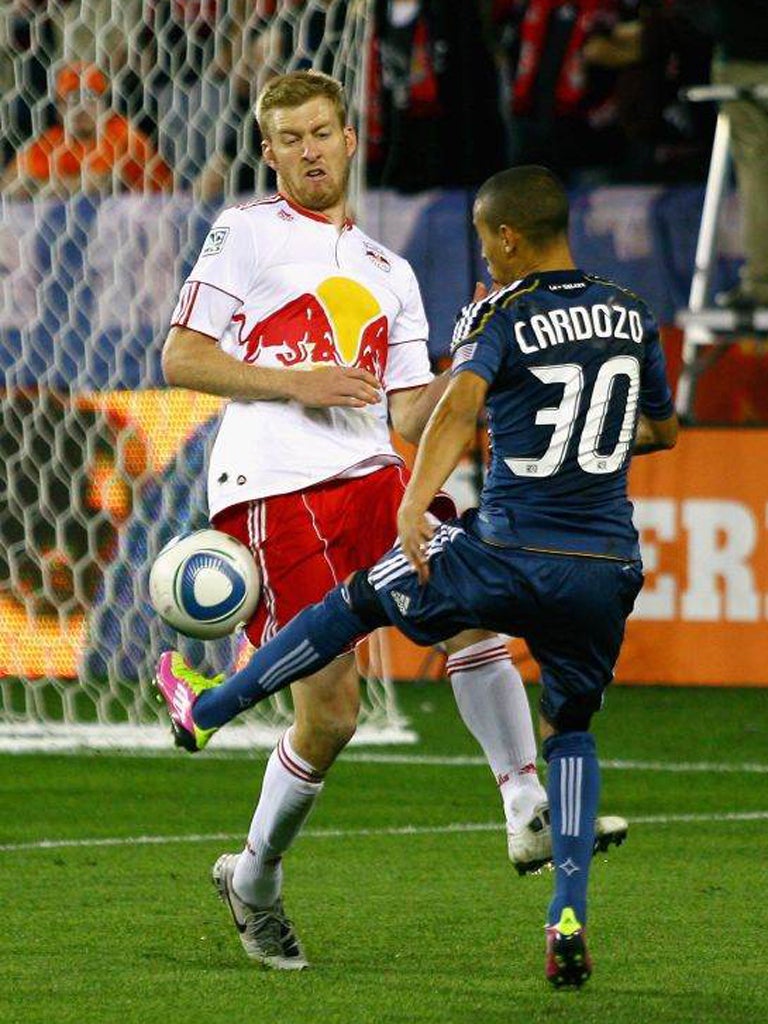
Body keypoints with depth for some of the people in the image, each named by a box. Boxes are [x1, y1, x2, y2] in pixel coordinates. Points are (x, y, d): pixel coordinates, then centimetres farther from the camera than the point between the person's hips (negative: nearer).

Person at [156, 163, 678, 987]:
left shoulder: (500, 317, -7)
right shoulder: (631, 316, 9)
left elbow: (461, 401, -27)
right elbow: (662, 430, 23)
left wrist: (414, 503, -37)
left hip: (506, 555, -4)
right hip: (607, 569, 4)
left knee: (356, 603, 20)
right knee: (570, 728, 22)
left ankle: (206, 708, 36)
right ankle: (569, 916, 4)